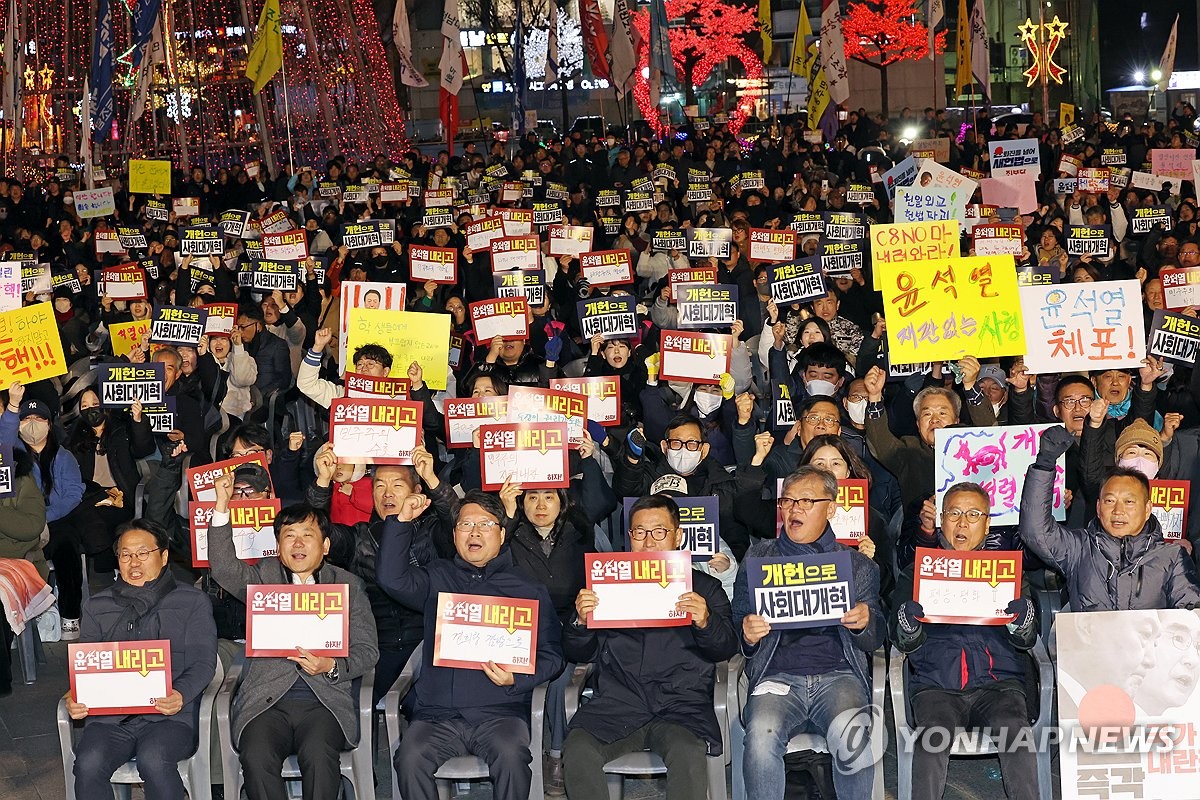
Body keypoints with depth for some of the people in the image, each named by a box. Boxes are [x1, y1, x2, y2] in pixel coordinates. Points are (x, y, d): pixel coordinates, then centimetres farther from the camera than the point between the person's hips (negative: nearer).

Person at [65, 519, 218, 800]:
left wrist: (181, 694, -19)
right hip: (109, 716, 3)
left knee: (153, 759, -34)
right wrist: (76, 698, -6)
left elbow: (203, 662, 2)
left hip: (169, 715, -2)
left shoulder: (192, 602, 11)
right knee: (88, 763, -28)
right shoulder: (98, 607, 21)